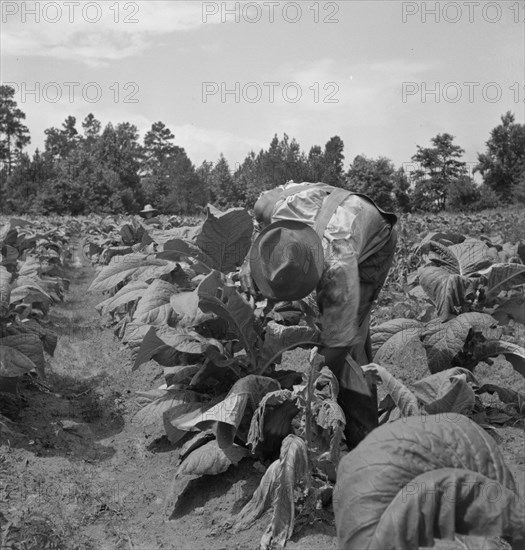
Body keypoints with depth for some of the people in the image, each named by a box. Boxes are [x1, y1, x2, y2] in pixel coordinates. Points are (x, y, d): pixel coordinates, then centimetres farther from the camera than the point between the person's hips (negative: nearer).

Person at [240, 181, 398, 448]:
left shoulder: (339, 266, -47)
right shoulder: (273, 204, -37)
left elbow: (337, 343, -35)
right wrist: (249, 260, -16)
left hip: (372, 245, -6)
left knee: (348, 337, -20)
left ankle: (362, 439, -9)